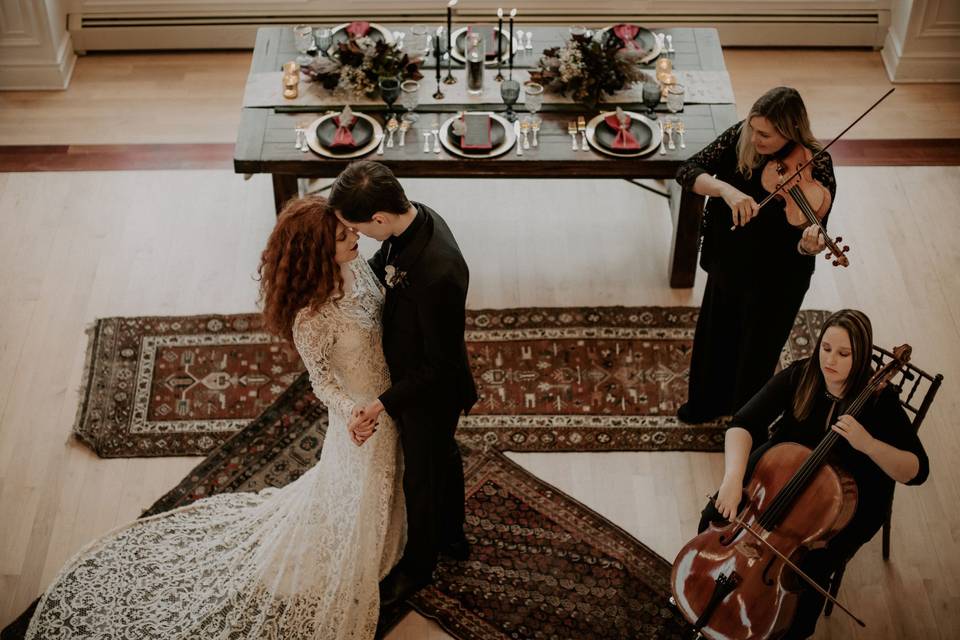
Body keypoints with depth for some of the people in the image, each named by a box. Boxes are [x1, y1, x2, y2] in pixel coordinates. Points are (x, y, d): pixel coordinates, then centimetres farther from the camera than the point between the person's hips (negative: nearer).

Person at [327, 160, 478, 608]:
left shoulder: (437, 272, -43)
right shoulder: (414, 217, -16)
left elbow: (438, 364, -31)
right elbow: (380, 264, 8)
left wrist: (383, 404, -28)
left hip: (429, 391, -8)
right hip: (415, 373, 8)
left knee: (421, 477, 18)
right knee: (443, 457, 31)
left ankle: (418, 566, 46)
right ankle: (451, 537, 57)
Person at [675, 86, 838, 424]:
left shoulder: (816, 168, -26)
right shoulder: (740, 137, -16)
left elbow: (804, 244, -24)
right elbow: (687, 172, -20)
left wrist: (809, 246, -48)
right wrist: (725, 189, -38)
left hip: (775, 282, -5)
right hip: (725, 265, 5)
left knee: (755, 358, 16)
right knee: (714, 340, 27)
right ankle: (709, 403, 55)